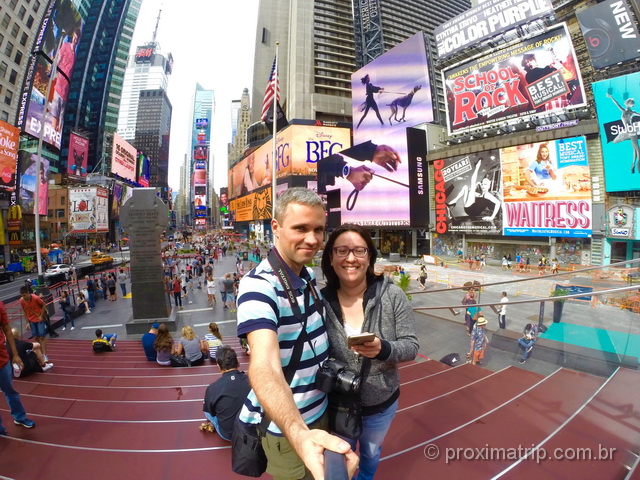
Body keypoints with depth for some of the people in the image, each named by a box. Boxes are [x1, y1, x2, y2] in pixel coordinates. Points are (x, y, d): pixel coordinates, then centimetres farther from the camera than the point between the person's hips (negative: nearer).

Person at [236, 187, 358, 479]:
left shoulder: (309, 277, -2)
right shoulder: (259, 285, -28)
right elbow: (264, 367, -43)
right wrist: (299, 433, -57)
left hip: (317, 410, 7)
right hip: (286, 425, -7)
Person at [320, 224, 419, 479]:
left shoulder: (392, 295, -20)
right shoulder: (321, 300, -19)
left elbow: (411, 346, -16)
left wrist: (383, 349, -34)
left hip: (381, 405, 1)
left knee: (371, 453, 32)